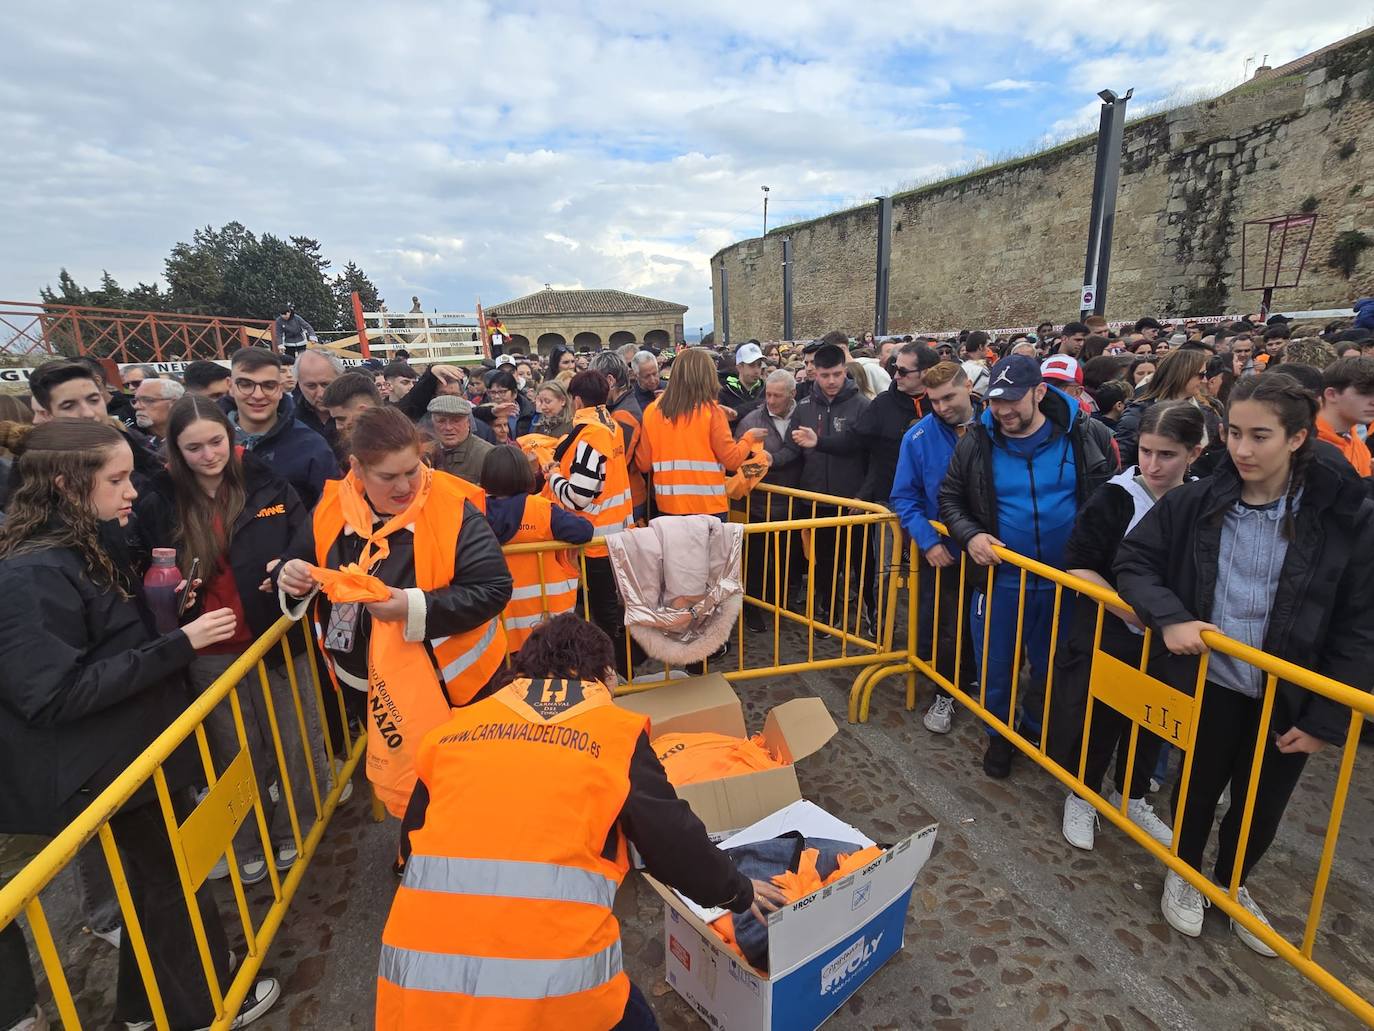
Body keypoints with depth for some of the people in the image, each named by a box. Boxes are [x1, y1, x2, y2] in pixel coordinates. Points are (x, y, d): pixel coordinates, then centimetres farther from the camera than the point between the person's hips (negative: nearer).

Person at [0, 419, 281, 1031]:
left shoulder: (91, 543, 5)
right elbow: (55, 696, -27)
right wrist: (177, 645, -28)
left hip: (137, 747, 9)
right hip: (108, 766, -9)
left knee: (157, 874, 23)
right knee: (173, 877, 10)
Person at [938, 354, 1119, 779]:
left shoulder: (1088, 436, -7)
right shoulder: (976, 443, -6)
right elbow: (949, 501, 4)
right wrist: (970, 535, -13)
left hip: (1066, 582, 1)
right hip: (999, 579, 0)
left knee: (1053, 669, 20)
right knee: (995, 667, 13)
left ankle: (1038, 729, 47)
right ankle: (1000, 734, 40)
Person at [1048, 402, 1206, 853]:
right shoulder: (1114, 497, -17)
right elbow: (1077, 565, -16)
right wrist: (1130, 609, -22)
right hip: (1107, 635, -4)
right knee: (1095, 720, 9)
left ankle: (1131, 797, 43)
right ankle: (1081, 796, 33)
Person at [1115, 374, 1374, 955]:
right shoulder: (1196, 502, -12)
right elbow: (1133, 561, -2)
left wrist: (1326, 719, -10)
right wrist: (1168, 618, -20)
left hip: (1289, 699, 1)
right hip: (1209, 684, 0)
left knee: (1262, 806, 21)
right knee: (1198, 787, 19)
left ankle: (1232, 884, 50)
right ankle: (1184, 873, 47)